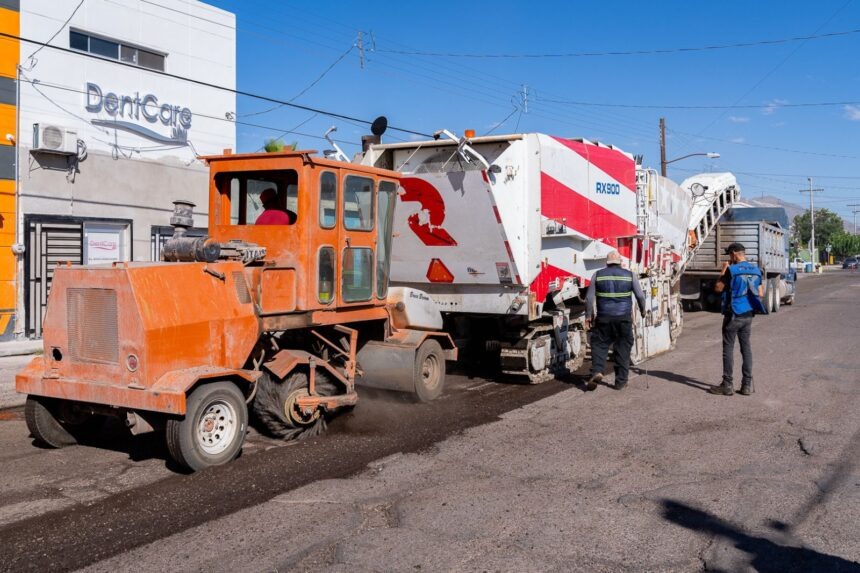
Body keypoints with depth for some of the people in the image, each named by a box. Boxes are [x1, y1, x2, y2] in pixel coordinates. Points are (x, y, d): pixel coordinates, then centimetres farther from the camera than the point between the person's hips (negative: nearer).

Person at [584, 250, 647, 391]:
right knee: (623, 348, 9)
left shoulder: (598, 275, 3)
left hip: (604, 317, 0)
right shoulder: (629, 275, 4)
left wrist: (588, 315, 9)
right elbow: (640, 296, 5)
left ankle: (597, 371, -14)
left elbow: (589, 297, 1)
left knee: (599, 344, 9)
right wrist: (642, 310, 22)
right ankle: (621, 381, 12)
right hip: (624, 318, 0)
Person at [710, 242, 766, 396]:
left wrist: (723, 271, 0)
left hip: (733, 315, -6)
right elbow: (760, 294, 10)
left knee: (728, 348, 0)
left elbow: (718, 288, -7)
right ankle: (747, 385, 13)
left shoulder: (732, 270, -14)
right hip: (748, 315, 6)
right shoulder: (756, 270, 6)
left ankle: (727, 385, 3)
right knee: (746, 347, 11)